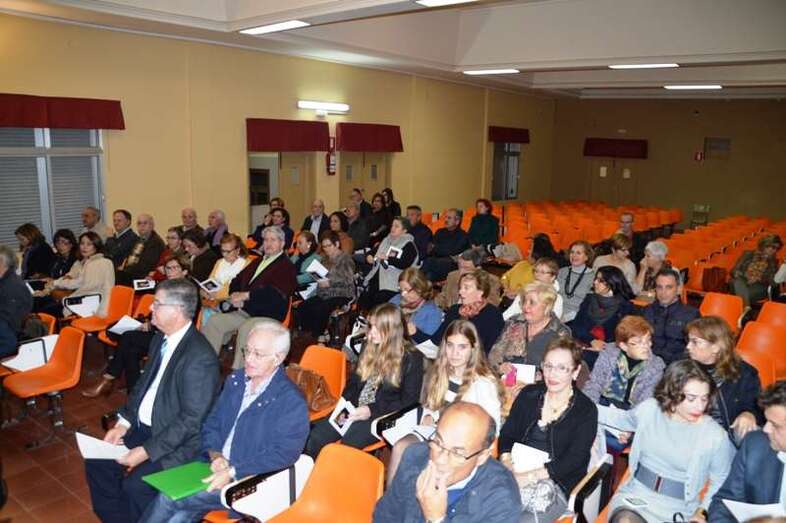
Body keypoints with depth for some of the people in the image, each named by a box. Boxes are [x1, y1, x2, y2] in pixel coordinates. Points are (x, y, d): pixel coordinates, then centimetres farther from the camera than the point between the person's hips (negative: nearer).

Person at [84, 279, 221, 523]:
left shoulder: (201, 357, -26)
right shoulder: (161, 339, 3)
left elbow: (190, 420, -24)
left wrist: (146, 451, -21)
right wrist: (123, 423, 2)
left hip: (177, 442, -8)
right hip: (143, 428, 9)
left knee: (135, 484, -21)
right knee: (96, 462, 2)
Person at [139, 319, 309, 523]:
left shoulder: (292, 403, -14)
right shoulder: (235, 380, 8)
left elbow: (282, 455, -17)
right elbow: (211, 424, 14)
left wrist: (232, 472, -21)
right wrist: (215, 455, -6)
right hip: (216, 468, 6)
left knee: (169, 498, -18)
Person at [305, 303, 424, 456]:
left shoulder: (412, 357, -5)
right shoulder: (368, 347, 13)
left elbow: (409, 401, -6)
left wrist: (372, 411, -16)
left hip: (383, 416, -5)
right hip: (354, 410, 5)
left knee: (347, 443, -30)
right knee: (314, 438, -18)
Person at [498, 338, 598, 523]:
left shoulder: (586, 411, -1)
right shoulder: (529, 394, 10)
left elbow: (572, 461, -9)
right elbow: (506, 434, 9)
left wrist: (530, 476, -20)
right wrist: (506, 461, -13)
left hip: (557, 484, -3)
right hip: (515, 472, 3)